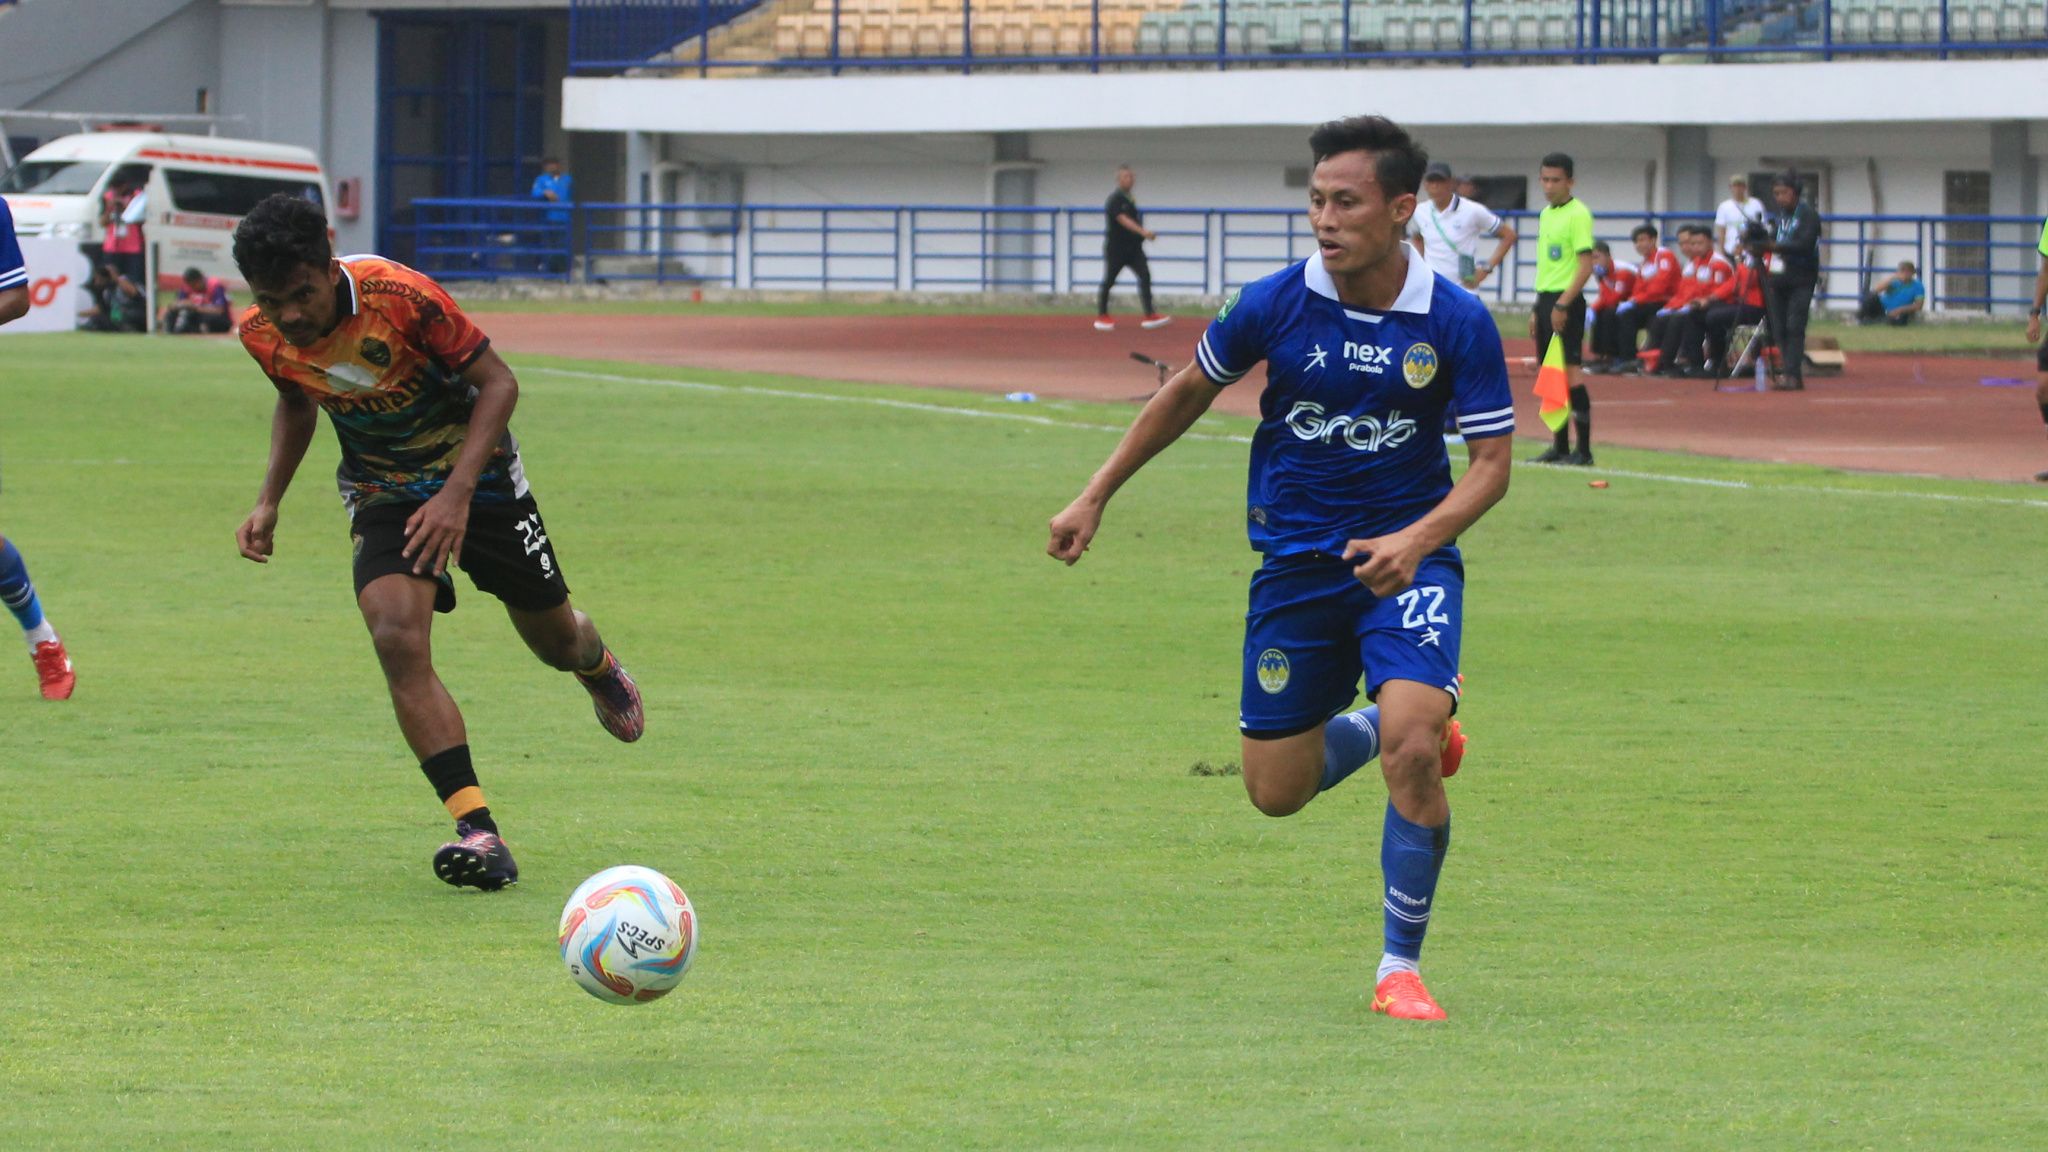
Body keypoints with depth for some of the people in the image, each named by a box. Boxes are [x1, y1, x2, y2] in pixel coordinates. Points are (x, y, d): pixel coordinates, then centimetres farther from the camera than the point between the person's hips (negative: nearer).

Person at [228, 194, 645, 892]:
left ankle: (598, 669, 55)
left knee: (553, 638, 13)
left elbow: (497, 382, -20)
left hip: (478, 473, -2)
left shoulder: (400, 297, -30)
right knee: (397, 638, -24)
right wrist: (269, 502, 0)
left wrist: (457, 494, -28)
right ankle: (478, 832, -26)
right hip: (383, 492, 2)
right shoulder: (263, 334, -14)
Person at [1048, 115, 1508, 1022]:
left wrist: (1418, 538, -27)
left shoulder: (1458, 323, -13)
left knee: (1412, 750, -25)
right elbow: (1189, 391, 9)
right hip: (1296, 561, 3)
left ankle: (1401, 969, -8)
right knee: (1276, 791, 4)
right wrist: (1096, 496, 11)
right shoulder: (1275, 306, -9)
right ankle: (1375, 725, 39)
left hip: (1406, 555, -2)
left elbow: (1492, 460, -9)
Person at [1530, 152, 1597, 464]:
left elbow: (1586, 265, -15)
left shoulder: (1578, 214, -10)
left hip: (1566, 300, -9)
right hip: (1545, 299, 9)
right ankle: (1560, 446, 14)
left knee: (1569, 372, -10)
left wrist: (1562, 304, -20)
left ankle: (1583, 450, -8)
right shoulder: (1546, 214, 16)